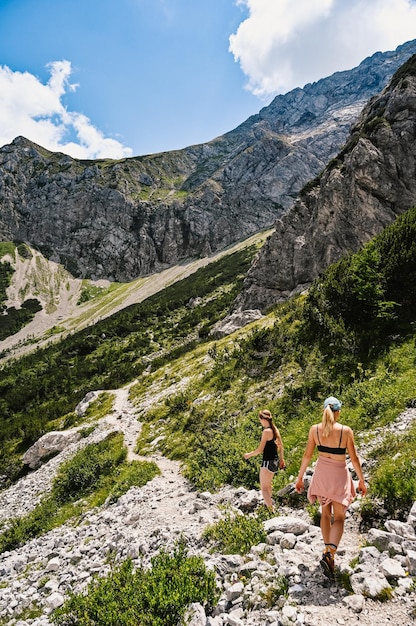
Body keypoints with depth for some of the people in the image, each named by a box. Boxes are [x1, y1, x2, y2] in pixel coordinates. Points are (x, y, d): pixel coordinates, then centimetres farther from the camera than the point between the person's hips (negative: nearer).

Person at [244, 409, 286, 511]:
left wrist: (249, 454, -4)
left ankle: (271, 510, -8)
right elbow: (281, 446, 12)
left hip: (268, 461, -9)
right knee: (267, 484, 29)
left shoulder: (266, 431, -20)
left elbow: (260, 450, -19)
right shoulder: (275, 429, 4)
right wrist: (282, 459, 23)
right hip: (275, 460, 9)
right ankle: (268, 502, 48)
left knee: (264, 488, -1)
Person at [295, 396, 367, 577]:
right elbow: (354, 458, -7)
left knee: (325, 512, 20)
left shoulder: (315, 429, -8)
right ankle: (329, 554, -12)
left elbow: (307, 455, -3)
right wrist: (361, 480, 7)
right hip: (339, 476, -3)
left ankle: (328, 550, 23)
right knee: (339, 517, 7)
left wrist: (300, 477, 8)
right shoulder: (346, 431, -15)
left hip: (321, 474, 3)